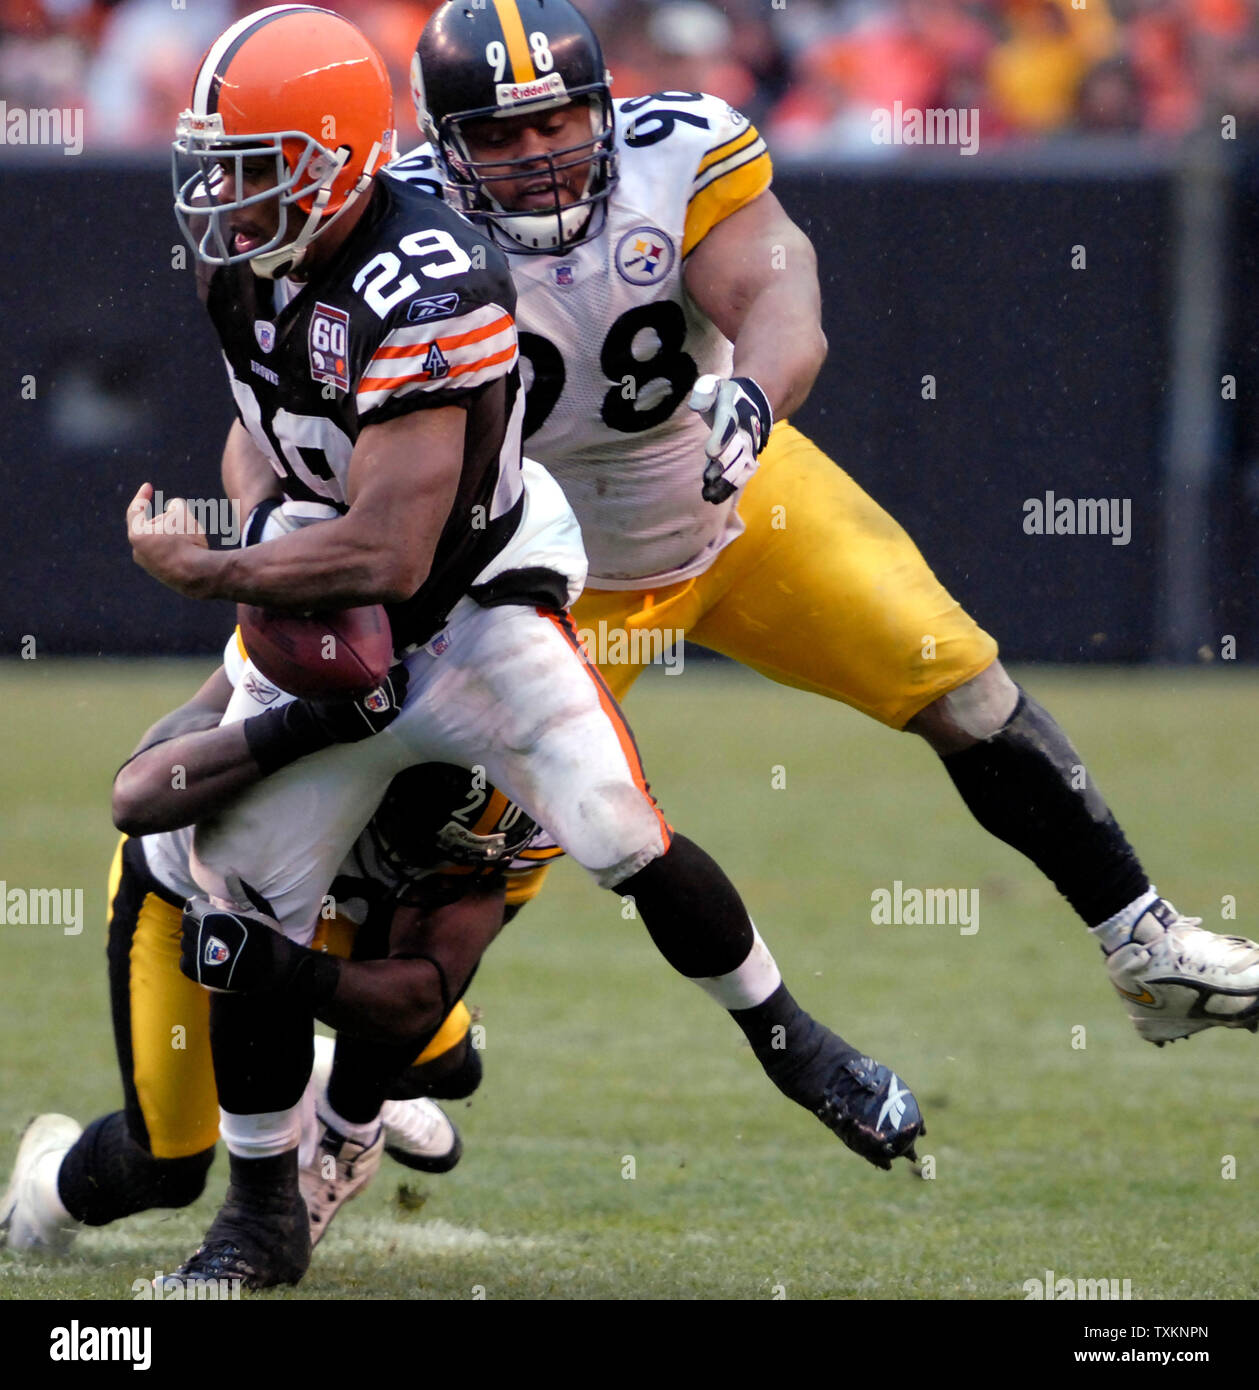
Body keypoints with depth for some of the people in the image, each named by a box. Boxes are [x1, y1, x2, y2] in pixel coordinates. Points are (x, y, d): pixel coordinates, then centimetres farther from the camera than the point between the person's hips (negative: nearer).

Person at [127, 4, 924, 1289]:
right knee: (242, 894, -3)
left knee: (619, 837, -22)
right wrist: (248, 529, -6)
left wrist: (195, 567, -22)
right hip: (325, 635, 7)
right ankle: (262, 1214, 12)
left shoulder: (422, 287, -31)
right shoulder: (242, 263, -5)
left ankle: (789, 1044, 6)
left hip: (477, 610, -7)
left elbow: (387, 556, -33)